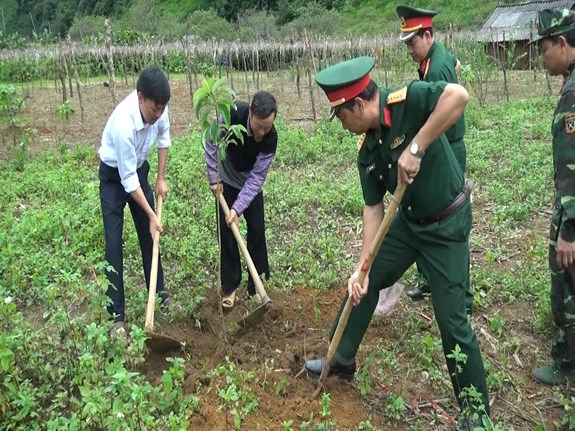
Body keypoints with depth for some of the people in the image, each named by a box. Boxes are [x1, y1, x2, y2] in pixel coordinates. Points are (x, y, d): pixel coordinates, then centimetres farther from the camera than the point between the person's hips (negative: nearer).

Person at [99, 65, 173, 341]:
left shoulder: (157, 106, -20)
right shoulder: (123, 123, -38)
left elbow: (163, 137, 2)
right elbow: (127, 178, -31)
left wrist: (161, 179, 2)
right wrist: (152, 215, -25)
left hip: (139, 169, 6)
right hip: (114, 176, -6)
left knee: (149, 235, 11)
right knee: (114, 243, -8)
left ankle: (159, 292, 27)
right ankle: (117, 317, -3)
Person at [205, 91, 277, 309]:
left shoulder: (271, 138, -31)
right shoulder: (232, 113, -33)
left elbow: (257, 176, -27)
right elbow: (212, 142, -18)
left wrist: (238, 208, -33)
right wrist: (214, 178, -16)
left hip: (251, 182, 0)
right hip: (226, 179, 0)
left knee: (257, 230, -1)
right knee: (226, 231, -1)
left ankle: (256, 285, 11)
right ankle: (230, 286, 8)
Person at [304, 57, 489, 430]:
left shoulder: (408, 101, -22)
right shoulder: (367, 149, -2)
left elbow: (458, 96, -41)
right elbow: (374, 209, -1)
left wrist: (416, 148, -37)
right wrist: (362, 267, -6)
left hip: (447, 224, -7)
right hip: (408, 221, 8)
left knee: (452, 320, -3)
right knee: (364, 284, 14)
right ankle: (342, 360, 36)